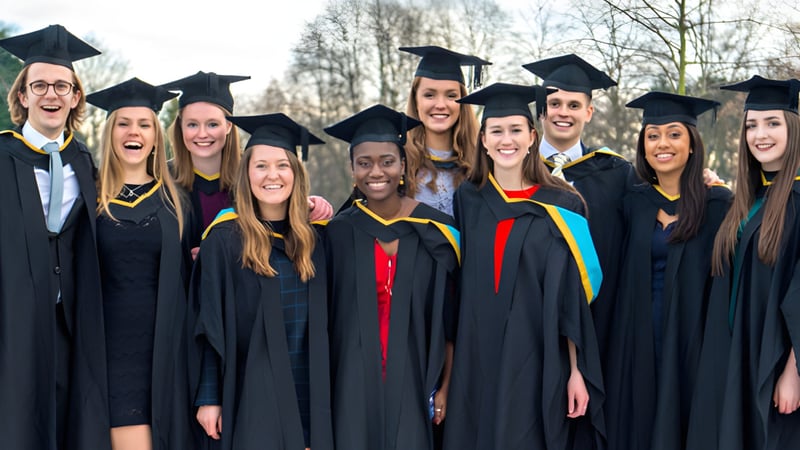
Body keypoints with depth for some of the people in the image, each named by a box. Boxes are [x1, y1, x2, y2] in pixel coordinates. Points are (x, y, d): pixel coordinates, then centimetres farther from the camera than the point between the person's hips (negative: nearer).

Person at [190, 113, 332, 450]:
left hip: (309, 391, 4)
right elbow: (210, 325, -6)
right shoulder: (224, 238, -6)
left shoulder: (311, 238, 6)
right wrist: (208, 397, -8)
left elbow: (322, 322, 11)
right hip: (251, 392, -4)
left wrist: (326, 391, 7)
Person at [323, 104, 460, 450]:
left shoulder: (435, 230, -3)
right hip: (354, 383, 1)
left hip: (414, 381, -1)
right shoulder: (338, 233, 0)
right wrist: (325, 389, 1)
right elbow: (327, 316, 4)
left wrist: (444, 386, -3)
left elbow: (448, 318, 0)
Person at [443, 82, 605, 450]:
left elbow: (572, 297, -3)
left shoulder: (559, 207, -2)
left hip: (537, 366, -2)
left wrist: (577, 371, -6)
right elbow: (456, 287, 9)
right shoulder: (467, 200, 5)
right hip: (477, 362, 2)